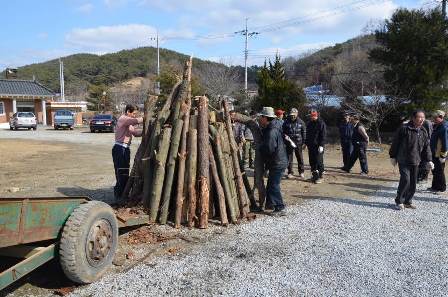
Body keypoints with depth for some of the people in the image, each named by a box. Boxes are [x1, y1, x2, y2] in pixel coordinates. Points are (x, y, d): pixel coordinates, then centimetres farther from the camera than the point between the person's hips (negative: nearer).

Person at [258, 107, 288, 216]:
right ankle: (270, 203, 34)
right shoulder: (269, 129, 11)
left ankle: (280, 208, 0)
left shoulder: (272, 131, -23)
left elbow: (269, 149, -28)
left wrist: (260, 146, -12)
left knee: (274, 185, -6)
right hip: (276, 162, 11)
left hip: (277, 163, -11)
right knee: (271, 184, 21)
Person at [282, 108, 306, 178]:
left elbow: (304, 132, 4)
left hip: (298, 143, 0)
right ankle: (290, 172, 13)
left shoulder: (301, 122, 1)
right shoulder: (286, 122, 2)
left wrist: (303, 142, 0)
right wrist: (285, 136, -11)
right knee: (289, 158, 3)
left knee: (300, 158, 8)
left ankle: (301, 172, 20)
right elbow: (283, 131, 8)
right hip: (289, 143, 1)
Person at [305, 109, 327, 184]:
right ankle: (314, 175, 19)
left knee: (319, 161, -5)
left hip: (318, 146, -7)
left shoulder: (321, 123, -7)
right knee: (312, 161, 9)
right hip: (310, 146, 7)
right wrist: (306, 143, 16)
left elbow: (323, 135, -10)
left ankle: (320, 177, 2)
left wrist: (321, 145, -17)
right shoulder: (309, 124, 13)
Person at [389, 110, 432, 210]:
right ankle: (399, 201, 3)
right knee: (405, 180, -13)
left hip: (415, 162, 6)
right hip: (403, 161, -6)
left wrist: (428, 160, 5)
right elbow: (395, 143, -6)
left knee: (413, 183, 9)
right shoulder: (404, 129, -10)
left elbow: (426, 147, 13)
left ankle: (408, 201, 23)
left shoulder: (423, 132, 7)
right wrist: (393, 156, -3)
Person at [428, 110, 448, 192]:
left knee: (439, 171, 1)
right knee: (435, 171, 17)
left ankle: (441, 188, 12)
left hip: (440, 154, -9)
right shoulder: (437, 126, 12)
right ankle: (435, 186, 28)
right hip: (435, 153, 9)